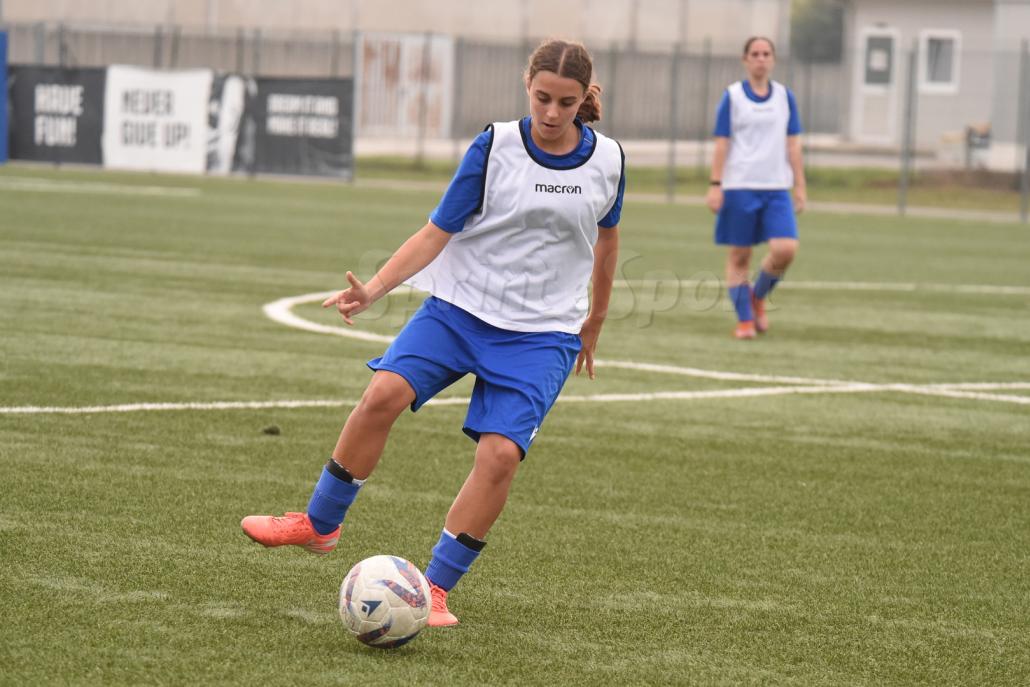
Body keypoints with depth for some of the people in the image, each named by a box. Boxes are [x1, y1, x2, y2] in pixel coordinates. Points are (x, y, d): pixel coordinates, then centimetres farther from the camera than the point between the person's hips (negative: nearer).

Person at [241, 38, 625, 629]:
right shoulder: (496, 147, -6)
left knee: (501, 453, -17)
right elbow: (437, 233, -6)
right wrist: (374, 289, -19)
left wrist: (594, 324, 29)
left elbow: (606, 240, 19)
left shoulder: (608, 161, 0)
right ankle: (319, 524, -3)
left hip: (542, 335, 0)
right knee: (385, 392, -22)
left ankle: (436, 589, -3)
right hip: (459, 308, 0)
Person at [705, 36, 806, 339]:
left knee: (785, 249, -13)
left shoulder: (785, 97, 9)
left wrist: (800, 187, 6)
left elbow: (793, 144, 10)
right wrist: (715, 185, -5)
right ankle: (744, 320, 11)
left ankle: (758, 297, 12)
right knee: (739, 256, 1)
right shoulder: (732, 96, 1)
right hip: (739, 187, -2)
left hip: (776, 188, 2)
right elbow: (722, 143, 0)